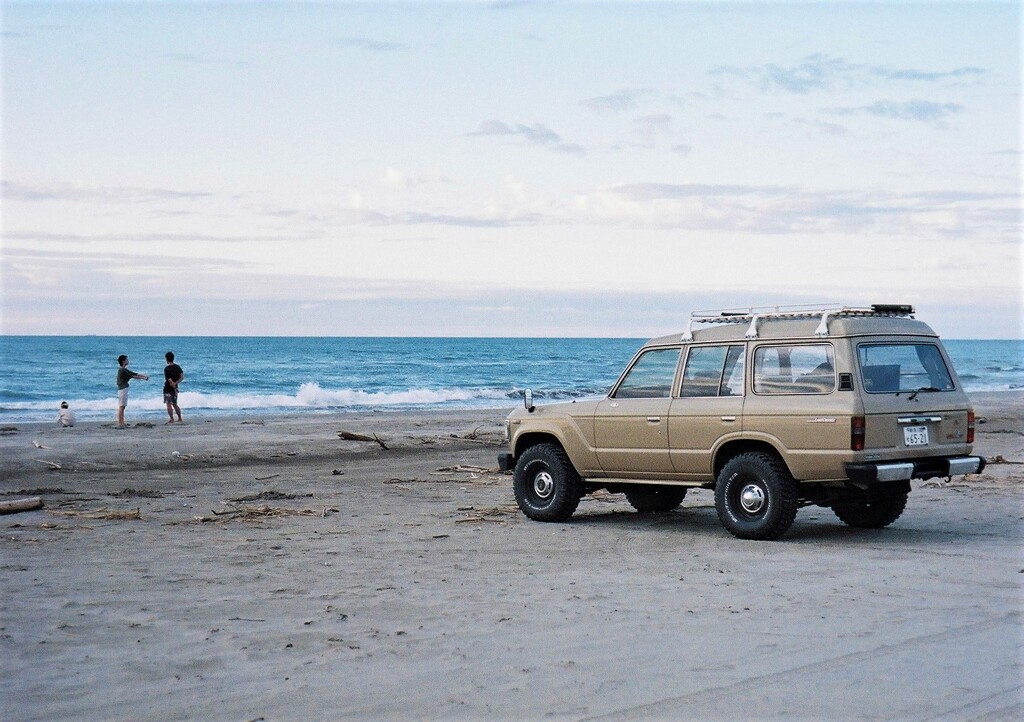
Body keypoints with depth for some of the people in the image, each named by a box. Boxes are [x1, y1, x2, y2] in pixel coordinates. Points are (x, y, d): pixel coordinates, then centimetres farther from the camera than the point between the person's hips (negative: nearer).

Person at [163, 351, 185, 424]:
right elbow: (182, 377, -2)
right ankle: (180, 419, 17)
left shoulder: (167, 369, -17)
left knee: (169, 405, -2)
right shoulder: (177, 367, 3)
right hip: (175, 388, 7)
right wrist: (175, 383, -5)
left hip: (168, 388, -7)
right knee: (175, 404, 16)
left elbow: (169, 380, -19)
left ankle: (172, 420, -4)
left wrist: (173, 385, -9)